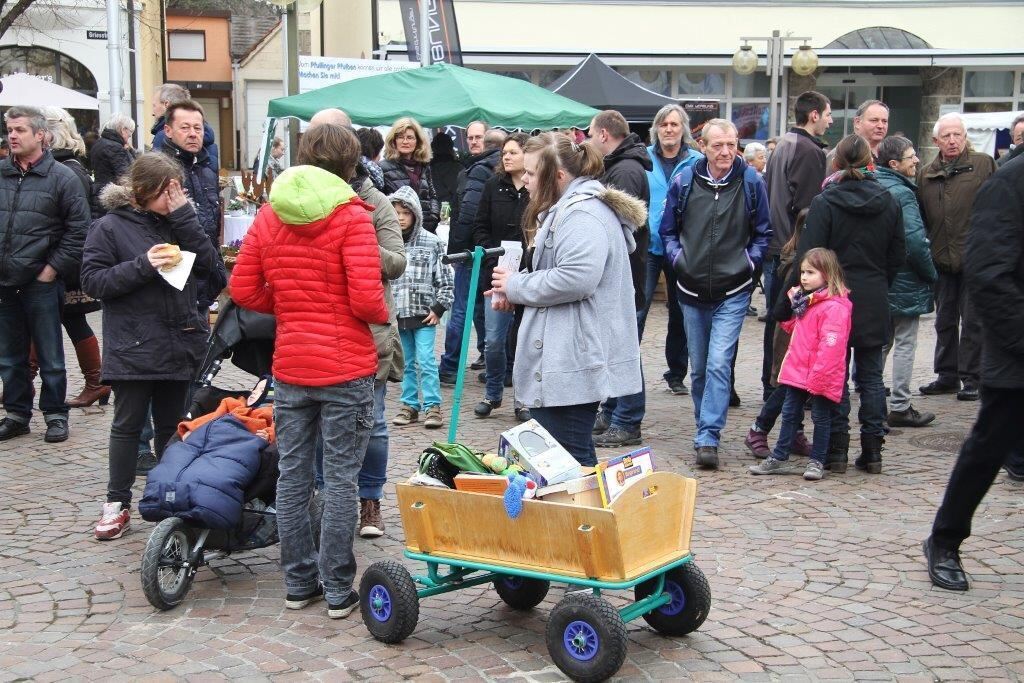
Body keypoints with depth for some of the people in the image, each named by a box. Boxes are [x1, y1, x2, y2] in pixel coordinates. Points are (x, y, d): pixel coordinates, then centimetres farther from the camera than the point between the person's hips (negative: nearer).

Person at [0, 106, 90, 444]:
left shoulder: (62, 177, -4)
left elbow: (78, 231, -6)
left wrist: (53, 269, -9)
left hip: (41, 283, -4)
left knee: (50, 356, 5)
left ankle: (56, 415, 16)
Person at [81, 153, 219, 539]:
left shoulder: (177, 221, 7)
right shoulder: (111, 227, -5)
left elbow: (207, 263, -3)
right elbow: (93, 281, -9)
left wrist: (183, 215, -10)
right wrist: (143, 265, -20)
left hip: (178, 343, 4)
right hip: (133, 346, -4)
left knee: (171, 425, 12)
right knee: (127, 425, 4)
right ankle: (117, 504, 14)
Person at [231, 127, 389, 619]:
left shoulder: (268, 216, 4)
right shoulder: (351, 217, -11)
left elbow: (243, 290, 4)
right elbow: (366, 299, -18)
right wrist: (383, 314, 2)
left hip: (290, 367, 5)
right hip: (346, 368, -4)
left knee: (293, 475, 13)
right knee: (341, 480, 4)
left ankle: (299, 583, 23)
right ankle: (338, 592, 11)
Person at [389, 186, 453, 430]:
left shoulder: (432, 242, -2)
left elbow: (445, 280, 0)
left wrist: (438, 308, -5)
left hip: (424, 315, -3)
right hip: (396, 315, 3)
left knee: (426, 361, -5)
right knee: (406, 363, 12)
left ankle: (432, 406, 3)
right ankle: (410, 404, 21)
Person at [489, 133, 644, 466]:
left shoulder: (581, 214, -16)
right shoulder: (565, 210, 19)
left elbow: (575, 279, -29)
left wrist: (517, 286, -13)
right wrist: (515, 295, 10)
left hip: (573, 363, -11)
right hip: (562, 360, 11)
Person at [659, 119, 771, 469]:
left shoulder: (751, 182, -2)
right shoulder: (684, 182, 1)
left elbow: (763, 233, 8)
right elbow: (668, 230, 12)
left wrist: (751, 260, -4)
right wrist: (677, 256, -3)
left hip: (732, 291, -3)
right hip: (692, 290, 3)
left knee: (719, 364, -14)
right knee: (699, 368, 12)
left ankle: (707, 438, -12)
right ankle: (707, 430, 28)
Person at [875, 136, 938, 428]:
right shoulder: (902, 193, -19)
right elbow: (915, 240, -25)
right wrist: (931, 273, -12)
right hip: (905, 282, -8)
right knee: (905, 345, 2)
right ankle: (900, 408, 7)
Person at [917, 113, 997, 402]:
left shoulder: (984, 164, -1)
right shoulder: (925, 174, 10)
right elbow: (920, 217, 13)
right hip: (942, 259, 4)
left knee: (973, 321, 1)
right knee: (944, 321, 13)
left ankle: (971, 378, 9)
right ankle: (947, 375, 23)